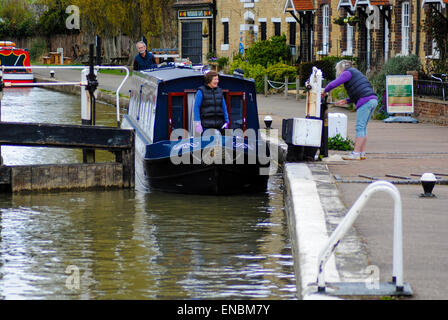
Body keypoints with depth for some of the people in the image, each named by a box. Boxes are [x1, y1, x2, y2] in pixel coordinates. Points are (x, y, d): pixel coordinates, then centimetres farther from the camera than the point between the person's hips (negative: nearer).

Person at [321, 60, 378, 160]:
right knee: (363, 127, 10)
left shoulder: (348, 73, 3)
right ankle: (362, 153, 8)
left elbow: (333, 84, -5)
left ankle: (356, 153, -13)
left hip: (365, 101, -9)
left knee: (360, 127, -10)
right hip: (373, 99, 9)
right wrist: (346, 101, 22)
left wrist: (325, 92, 13)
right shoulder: (355, 72, 30)